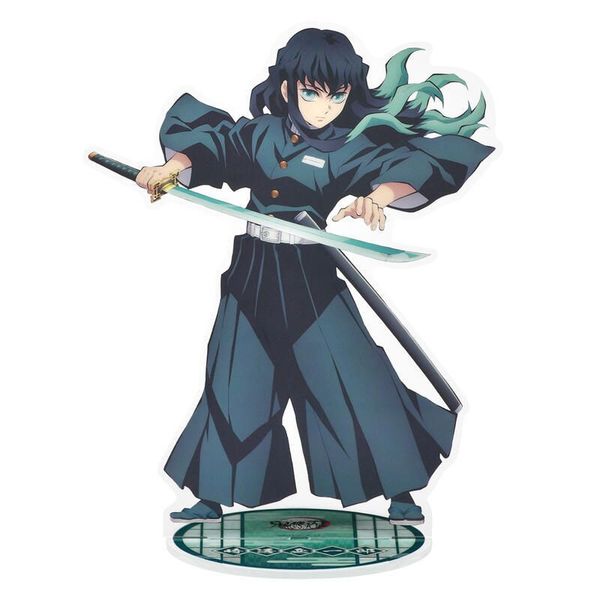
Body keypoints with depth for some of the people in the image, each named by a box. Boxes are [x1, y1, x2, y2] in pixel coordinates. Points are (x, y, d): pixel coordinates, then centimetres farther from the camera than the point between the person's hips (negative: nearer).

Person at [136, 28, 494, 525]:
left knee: (355, 375, -2)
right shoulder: (258, 133, 3)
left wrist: (380, 195, -39)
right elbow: (207, 142, 13)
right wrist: (175, 166, -8)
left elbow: (408, 166, -17)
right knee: (236, 385, 10)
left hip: (312, 275, -2)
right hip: (253, 274, 3)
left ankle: (399, 492, 19)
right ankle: (212, 498, 27)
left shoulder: (352, 146, -5)